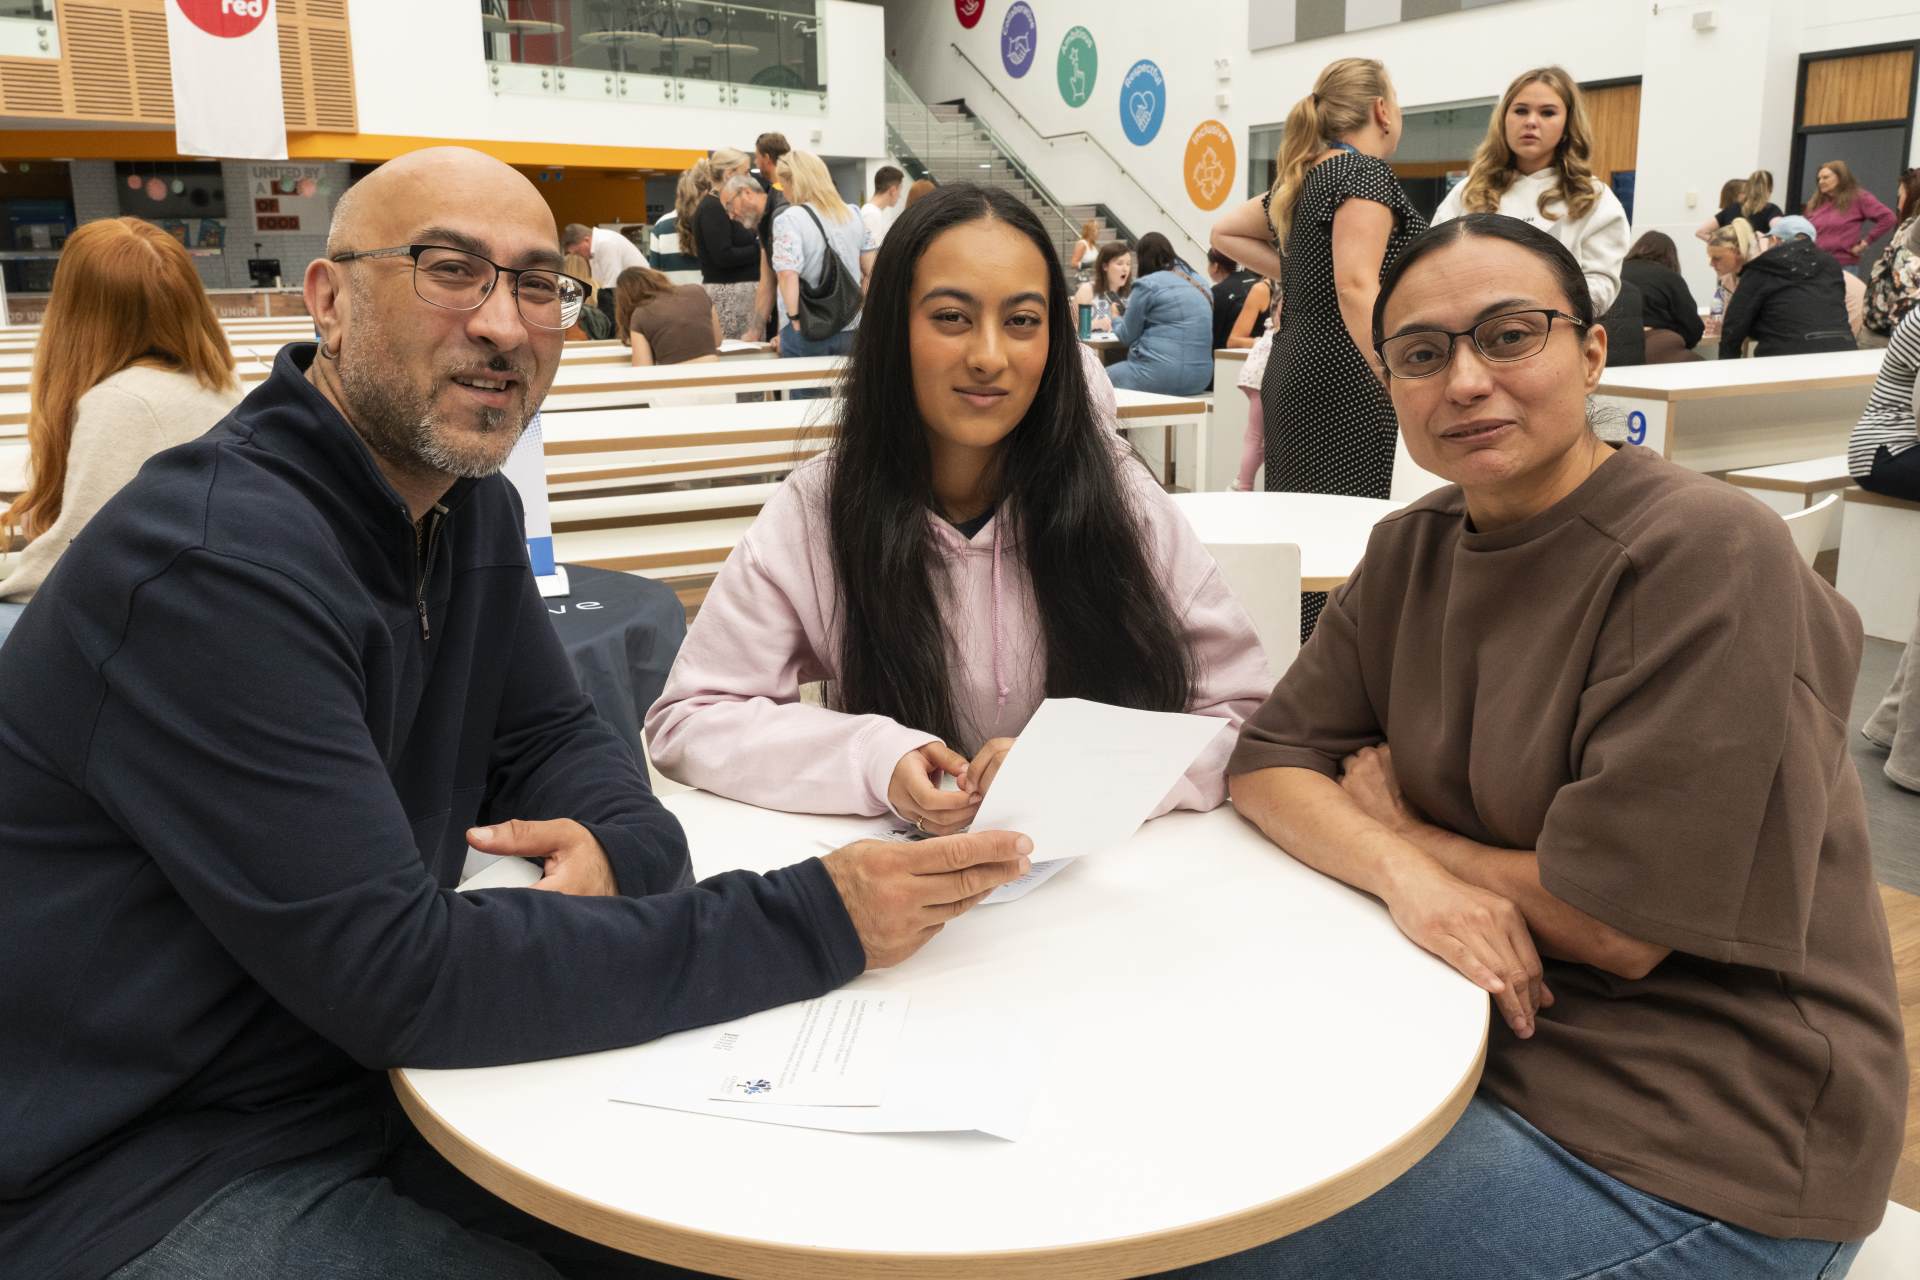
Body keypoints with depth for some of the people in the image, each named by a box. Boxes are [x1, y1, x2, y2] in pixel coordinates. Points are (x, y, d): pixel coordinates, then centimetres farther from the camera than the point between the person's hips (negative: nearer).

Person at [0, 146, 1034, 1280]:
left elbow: (553, 736, 8)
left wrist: (620, 842, -17)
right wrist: (812, 923, -30)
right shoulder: (221, 567, -27)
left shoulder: (473, 508, 2)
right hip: (139, 1176, -7)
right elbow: (397, 976, -30)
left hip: (364, 1075, 7)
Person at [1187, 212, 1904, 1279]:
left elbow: (1620, 927, -21)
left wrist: (1399, 825, -7)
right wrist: (1407, 873, -21)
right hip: (1498, 1027, 7)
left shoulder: (1705, 555, -20)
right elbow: (1269, 759, -1)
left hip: (1697, 1145, -6)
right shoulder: (1414, 547, 3)